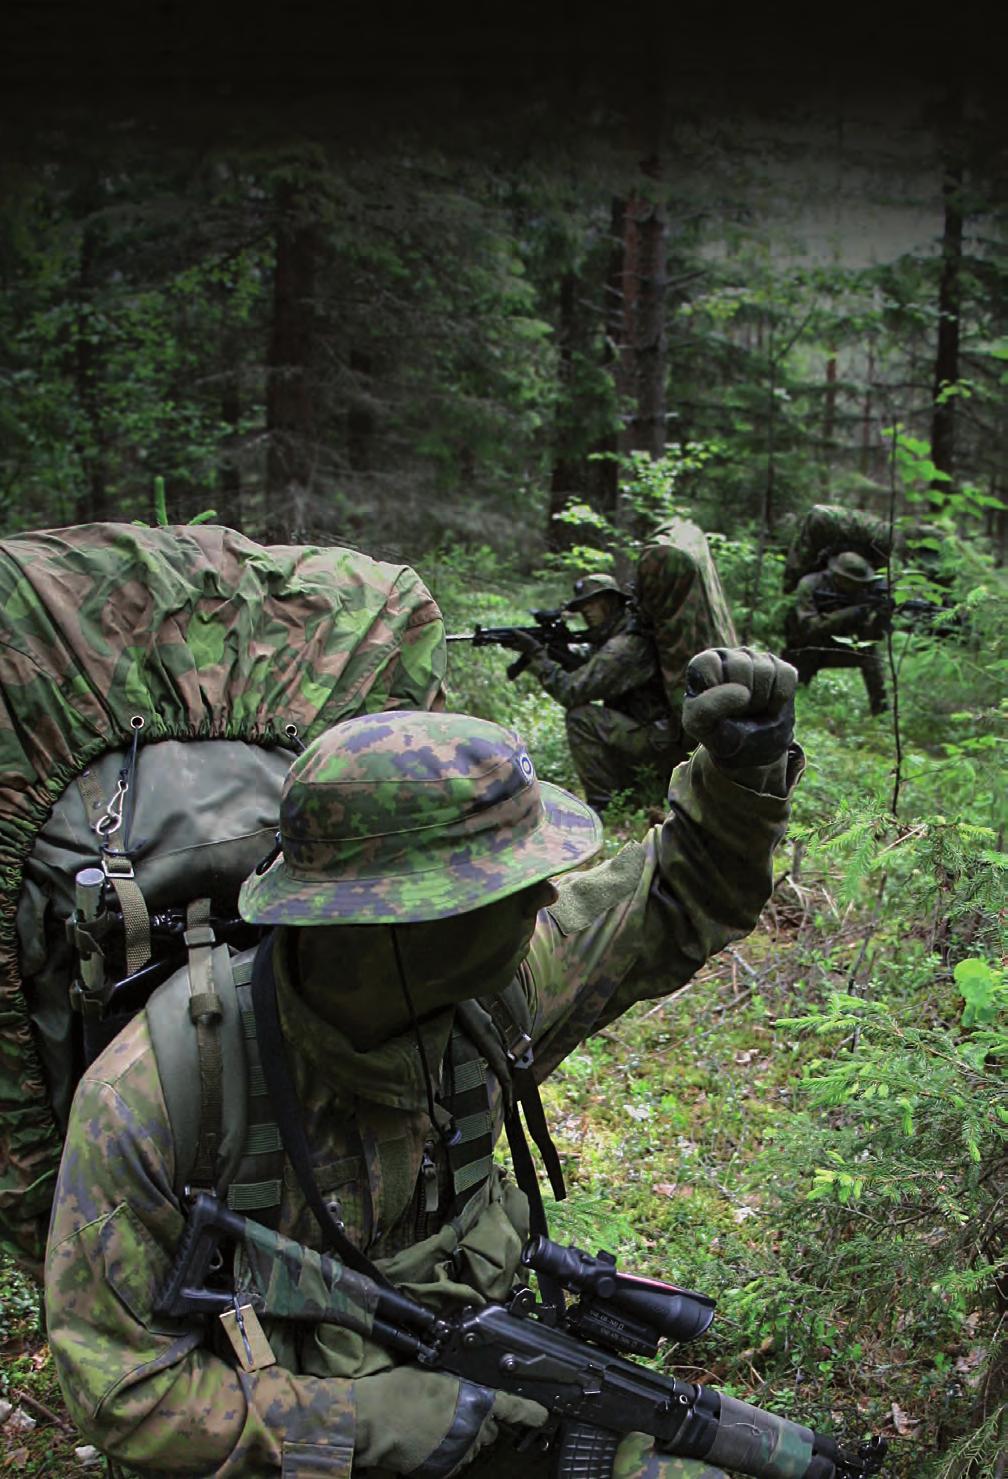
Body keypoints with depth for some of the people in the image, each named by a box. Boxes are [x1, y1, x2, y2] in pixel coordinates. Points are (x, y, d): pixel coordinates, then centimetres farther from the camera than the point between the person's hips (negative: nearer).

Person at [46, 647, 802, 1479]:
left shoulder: (478, 983, -16)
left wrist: (747, 771, -19)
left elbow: (675, 908, -2)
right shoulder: (146, 1099, -28)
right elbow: (122, 1388, -19)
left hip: (464, 1382, 4)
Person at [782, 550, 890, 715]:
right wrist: (849, 614, -40)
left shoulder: (860, 592, -12)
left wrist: (881, 615, -37)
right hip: (802, 652, -3)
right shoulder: (809, 586, -24)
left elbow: (869, 636, -15)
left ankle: (881, 708, -10)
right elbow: (809, 627, -36)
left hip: (834, 649, 3)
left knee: (871, 654, -18)